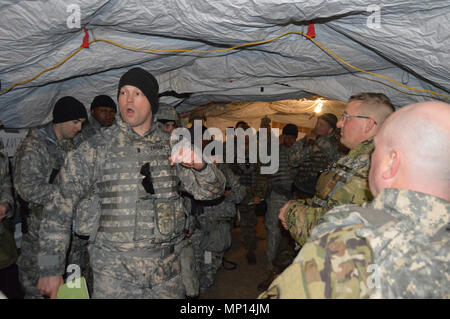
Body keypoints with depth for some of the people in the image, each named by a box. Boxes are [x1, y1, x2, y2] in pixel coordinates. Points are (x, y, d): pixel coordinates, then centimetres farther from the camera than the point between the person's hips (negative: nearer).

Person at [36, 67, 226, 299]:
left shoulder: (172, 147, 2)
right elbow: (60, 208, -1)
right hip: (113, 273, -2)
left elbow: (212, 190, 1)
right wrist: (50, 269, -1)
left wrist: (198, 165, -22)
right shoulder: (95, 149, -4)